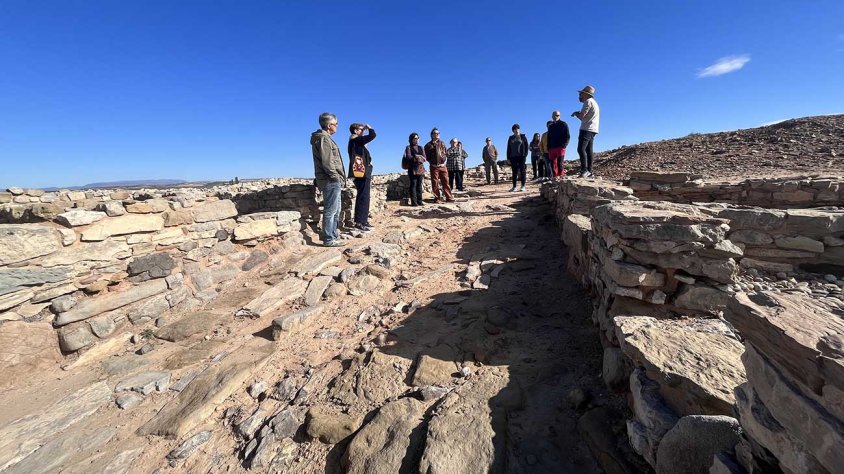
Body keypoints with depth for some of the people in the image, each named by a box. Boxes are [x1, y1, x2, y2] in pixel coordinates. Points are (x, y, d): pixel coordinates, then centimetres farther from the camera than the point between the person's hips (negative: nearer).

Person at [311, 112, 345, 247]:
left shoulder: (325, 137, 21)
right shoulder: (323, 138, -10)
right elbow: (327, 162, -19)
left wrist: (338, 178, 14)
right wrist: (336, 177, -13)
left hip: (332, 181, 10)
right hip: (330, 180, -10)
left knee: (335, 210, 16)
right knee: (330, 210, -8)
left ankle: (334, 235, 24)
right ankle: (329, 240, -3)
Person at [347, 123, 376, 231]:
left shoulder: (358, 142, 20)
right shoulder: (355, 140, -8)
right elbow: (372, 135, -20)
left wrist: (369, 176, 19)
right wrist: (369, 127, 2)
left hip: (363, 174, 10)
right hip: (361, 174, -10)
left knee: (364, 198, 11)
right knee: (363, 198, -12)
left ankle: (363, 220, 17)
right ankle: (359, 222, -11)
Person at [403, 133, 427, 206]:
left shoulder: (421, 148, 18)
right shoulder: (408, 147, 6)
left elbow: (424, 158, 7)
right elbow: (408, 157, -8)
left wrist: (416, 157, -11)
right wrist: (419, 158, -6)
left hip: (421, 168, 4)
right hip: (412, 168, -4)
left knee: (419, 185, 3)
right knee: (413, 185, -8)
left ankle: (419, 201, 4)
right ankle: (414, 201, -9)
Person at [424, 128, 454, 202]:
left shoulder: (442, 143, 15)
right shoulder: (428, 145, 6)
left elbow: (445, 153, 18)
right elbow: (427, 156, 8)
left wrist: (444, 162, 6)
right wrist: (432, 162, -3)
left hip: (442, 166, 2)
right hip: (434, 167, -1)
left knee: (445, 182, -2)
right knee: (435, 183, -1)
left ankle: (449, 198, 0)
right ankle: (438, 198, 8)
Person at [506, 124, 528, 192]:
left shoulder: (523, 137, 6)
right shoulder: (511, 138, 13)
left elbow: (526, 146, 2)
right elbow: (508, 149, 12)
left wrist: (525, 155, -8)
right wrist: (508, 158, 5)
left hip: (521, 156, -2)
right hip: (513, 157, 2)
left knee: (522, 171, -2)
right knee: (514, 172, 3)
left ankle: (523, 186, 1)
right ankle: (514, 187, 5)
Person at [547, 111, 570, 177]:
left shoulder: (563, 124, 7)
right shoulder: (550, 126, 21)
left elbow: (567, 136, 1)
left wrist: (564, 145, -12)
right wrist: (548, 148, 8)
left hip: (560, 148, -5)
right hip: (551, 148, 5)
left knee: (560, 164, -16)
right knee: (553, 165, 0)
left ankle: (561, 176, -17)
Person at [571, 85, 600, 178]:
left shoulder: (588, 101, -6)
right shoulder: (593, 102, 26)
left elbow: (581, 116, -13)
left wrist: (575, 113, 5)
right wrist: (579, 113, 14)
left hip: (587, 129, -11)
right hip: (591, 129, 11)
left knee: (581, 149, -20)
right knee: (588, 151, 6)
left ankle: (584, 170, -29)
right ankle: (589, 171, 4)